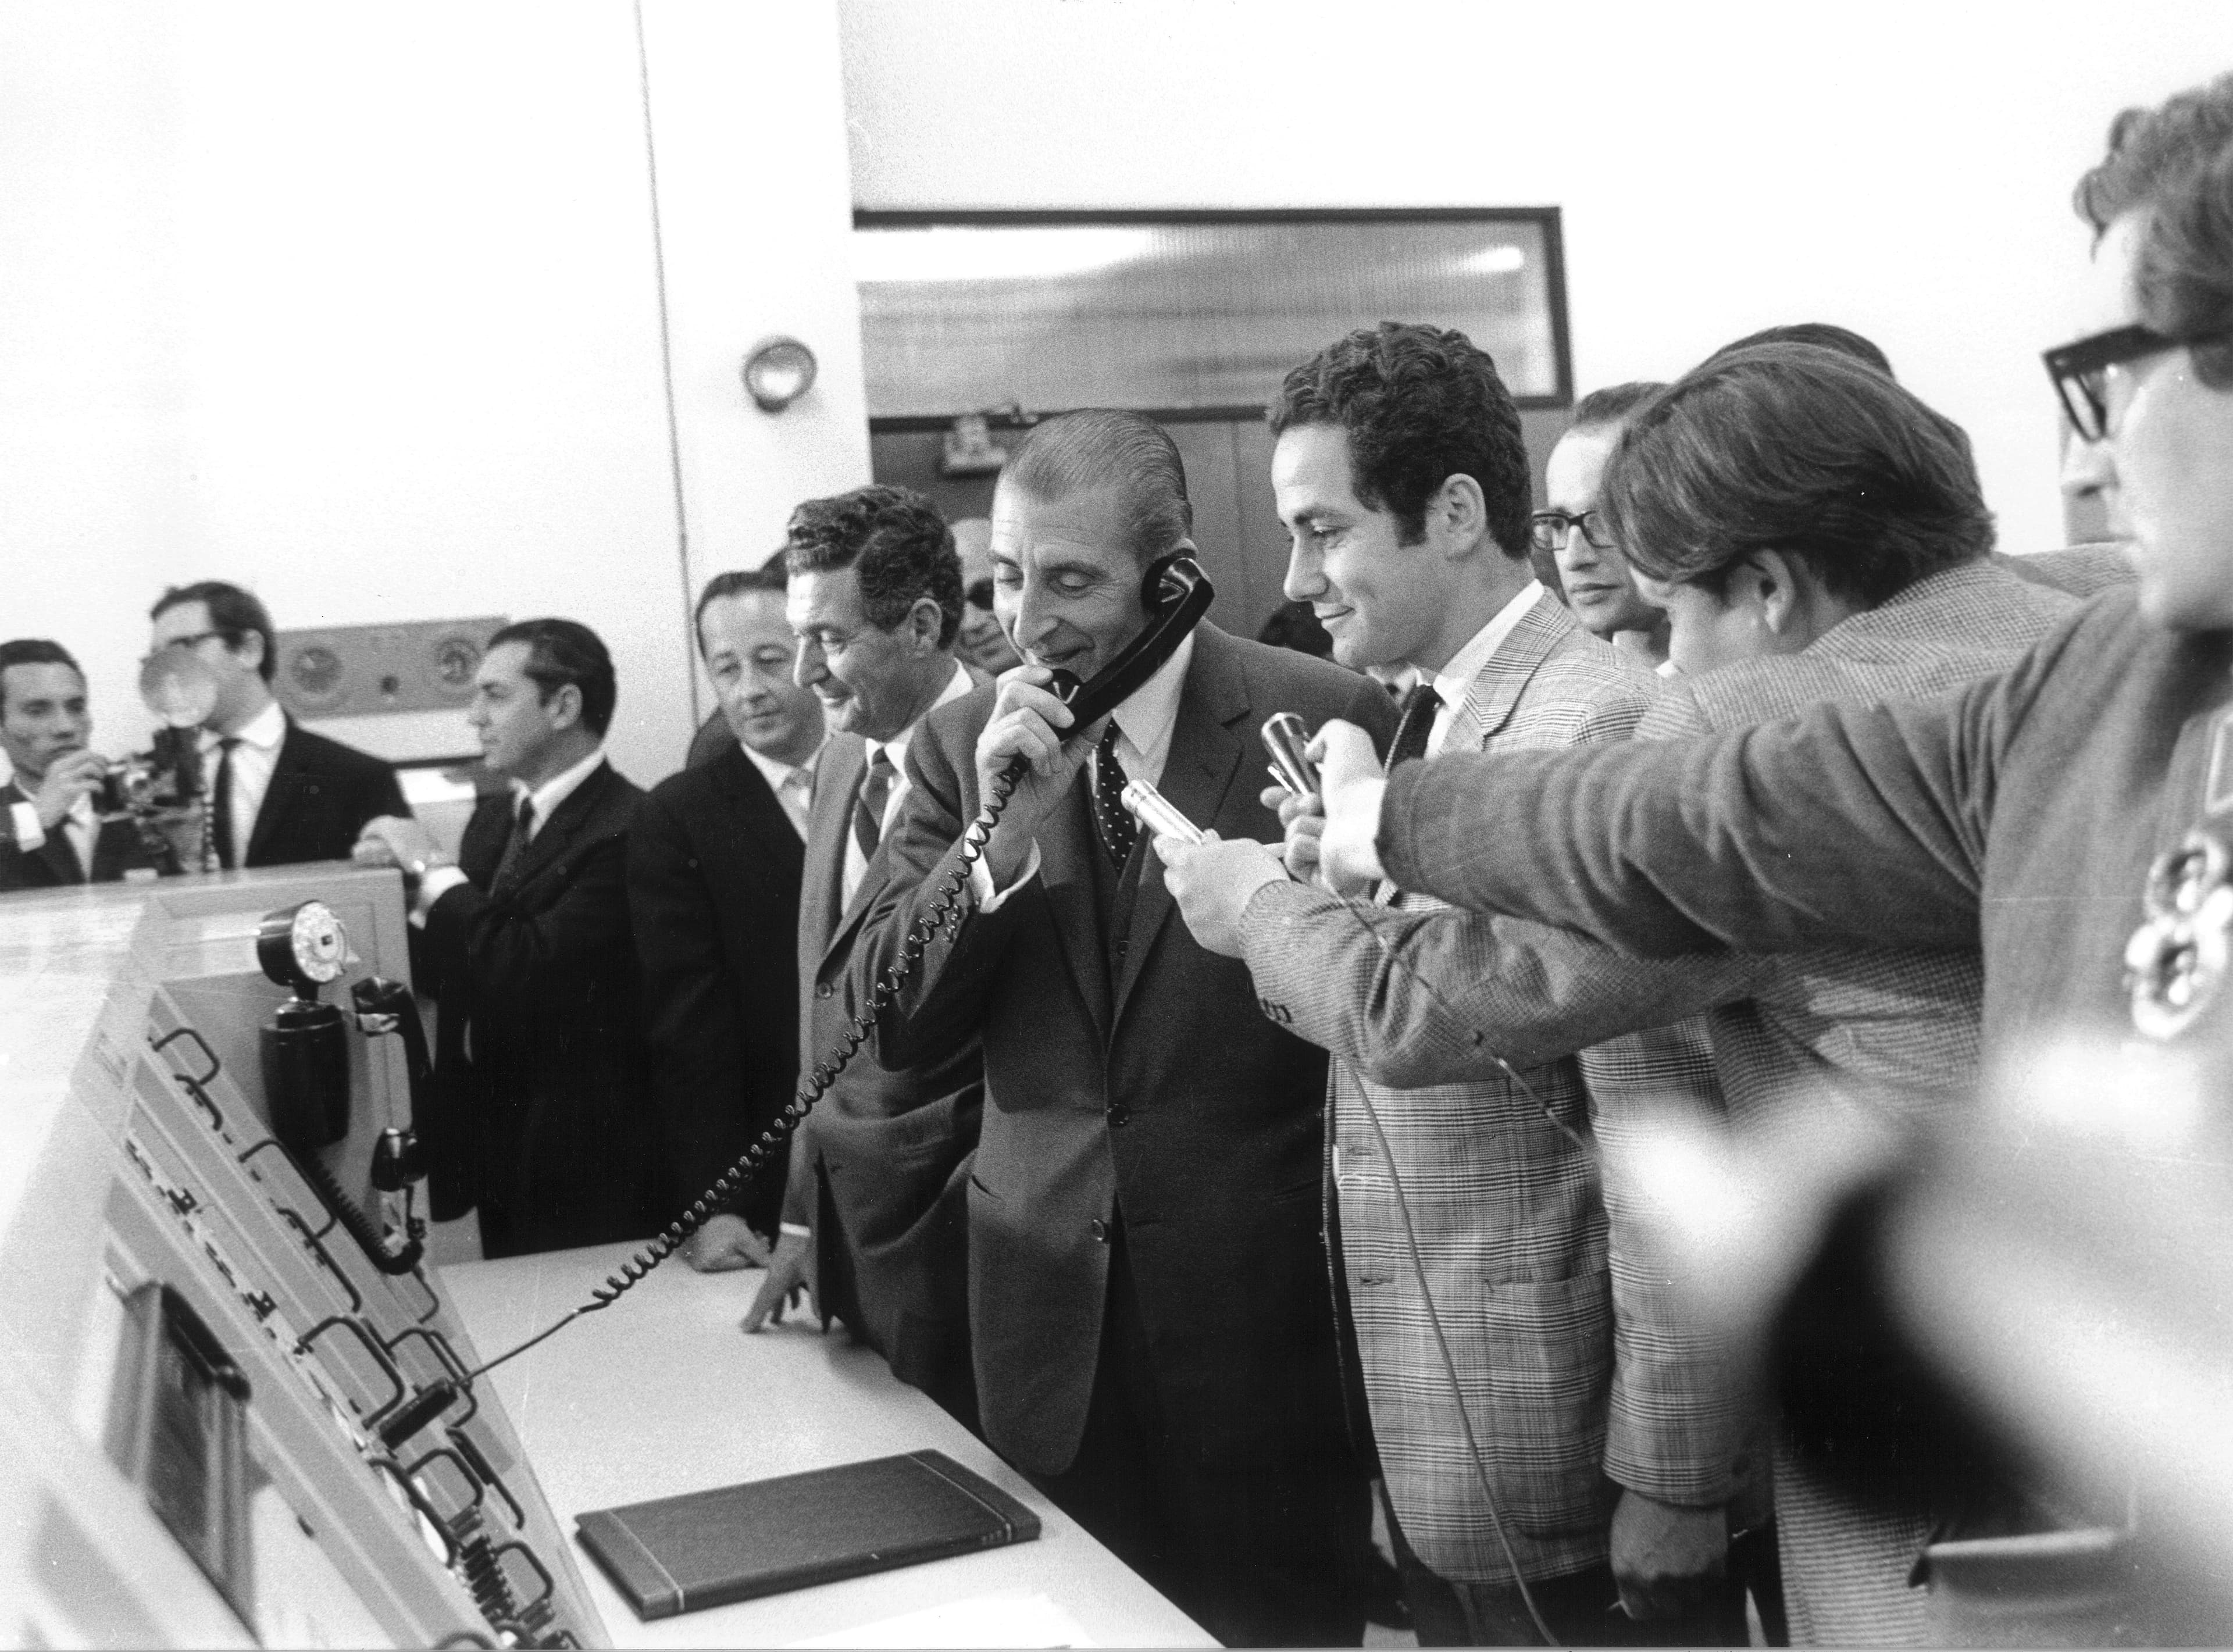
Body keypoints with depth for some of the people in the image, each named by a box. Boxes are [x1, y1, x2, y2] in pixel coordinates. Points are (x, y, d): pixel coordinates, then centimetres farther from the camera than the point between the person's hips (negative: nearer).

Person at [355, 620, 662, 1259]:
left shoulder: (626, 828, -18)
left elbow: (529, 975, -26)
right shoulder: (495, 817, 10)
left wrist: (435, 870, -15)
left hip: (584, 1161, -8)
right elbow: (446, 977, 14)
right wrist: (405, 882, -4)